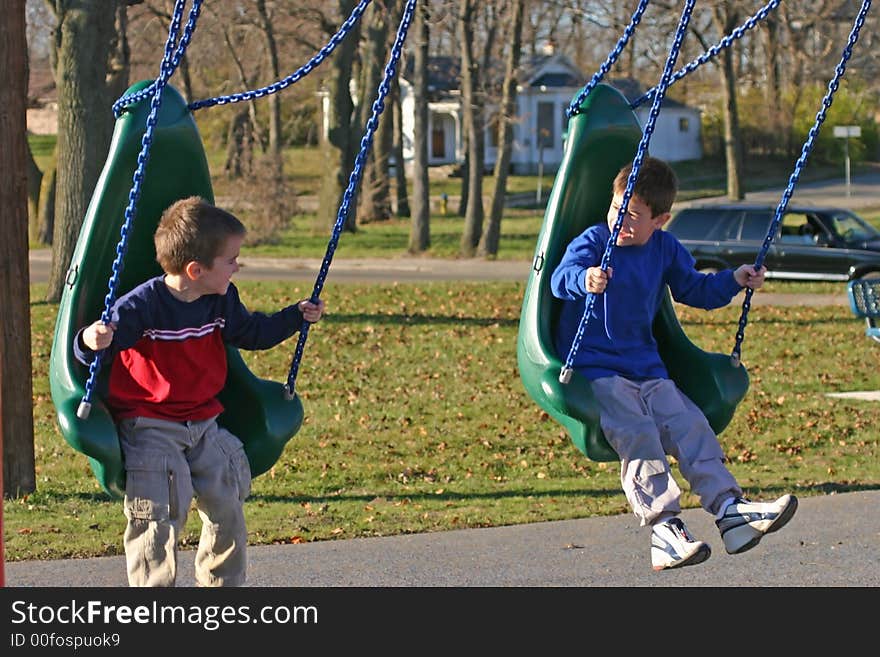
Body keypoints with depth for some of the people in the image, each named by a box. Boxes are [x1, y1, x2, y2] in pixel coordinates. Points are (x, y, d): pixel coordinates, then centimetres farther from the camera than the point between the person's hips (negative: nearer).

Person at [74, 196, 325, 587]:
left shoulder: (222, 302, 2)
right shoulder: (143, 305, -21)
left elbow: (251, 332, 20)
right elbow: (107, 334, -26)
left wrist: (295, 317, 17)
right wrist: (91, 342, -49)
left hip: (203, 422, 7)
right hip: (149, 427, -7)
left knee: (227, 508, 6)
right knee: (158, 516, -14)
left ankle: (223, 588, 25)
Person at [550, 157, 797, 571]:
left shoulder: (665, 249, 10)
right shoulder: (593, 241, -8)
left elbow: (693, 289, 25)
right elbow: (560, 277, -26)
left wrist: (734, 280, 9)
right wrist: (585, 279, -50)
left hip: (645, 369, 6)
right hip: (594, 368, -6)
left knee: (689, 424, -12)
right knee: (637, 434, -24)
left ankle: (730, 509, -15)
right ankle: (663, 530, -33)